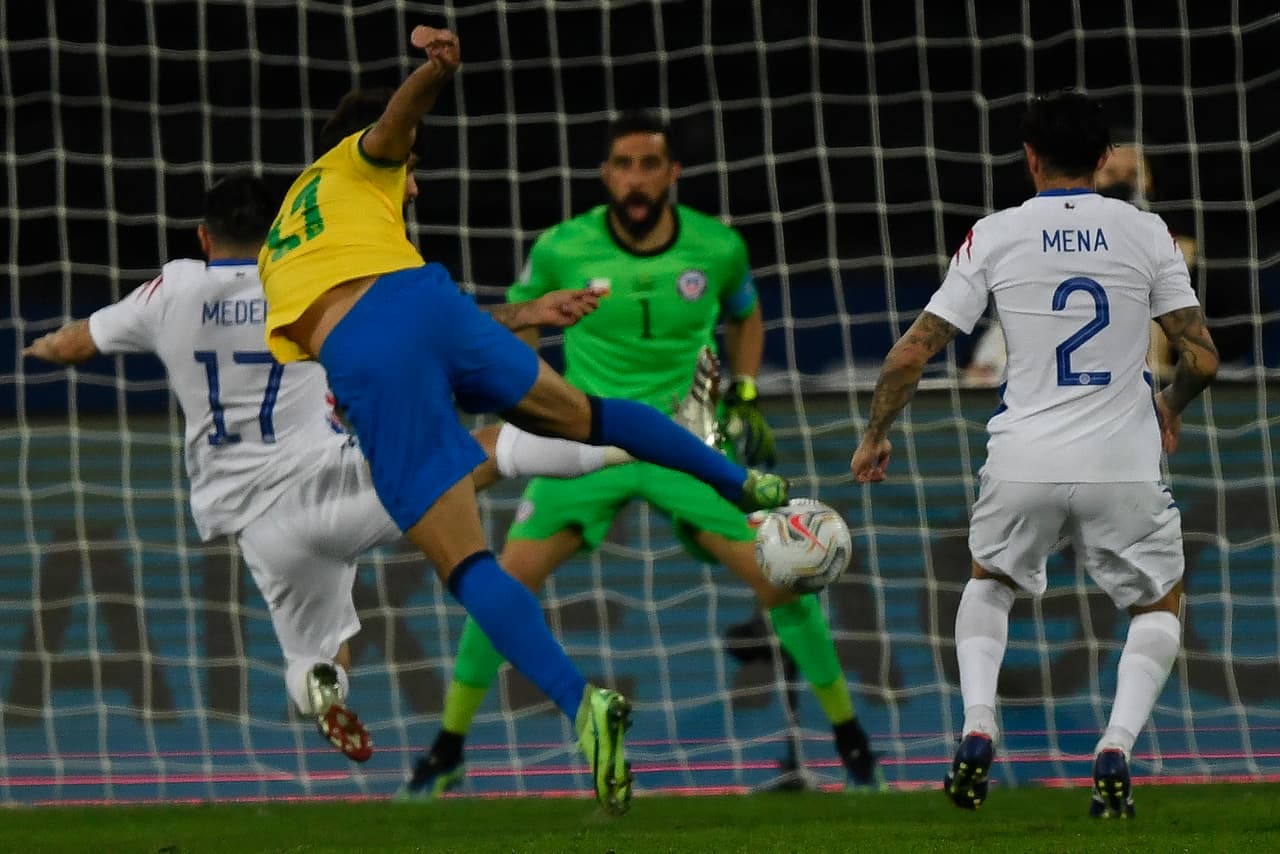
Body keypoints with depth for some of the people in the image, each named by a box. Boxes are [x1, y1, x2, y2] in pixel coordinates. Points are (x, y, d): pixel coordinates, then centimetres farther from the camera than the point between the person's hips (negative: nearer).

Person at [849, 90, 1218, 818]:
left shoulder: (993, 237, 0)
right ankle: (1117, 747, -2)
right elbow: (1203, 358, -1)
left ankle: (977, 729, 6)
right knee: (1161, 605, 22)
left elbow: (912, 354, 0)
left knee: (990, 584, 30)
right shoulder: (1146, 233, 0)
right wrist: (1169, 411, 21)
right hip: (1123, 464, -1)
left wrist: (875, 437, 16)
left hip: (1025, 465, 1)